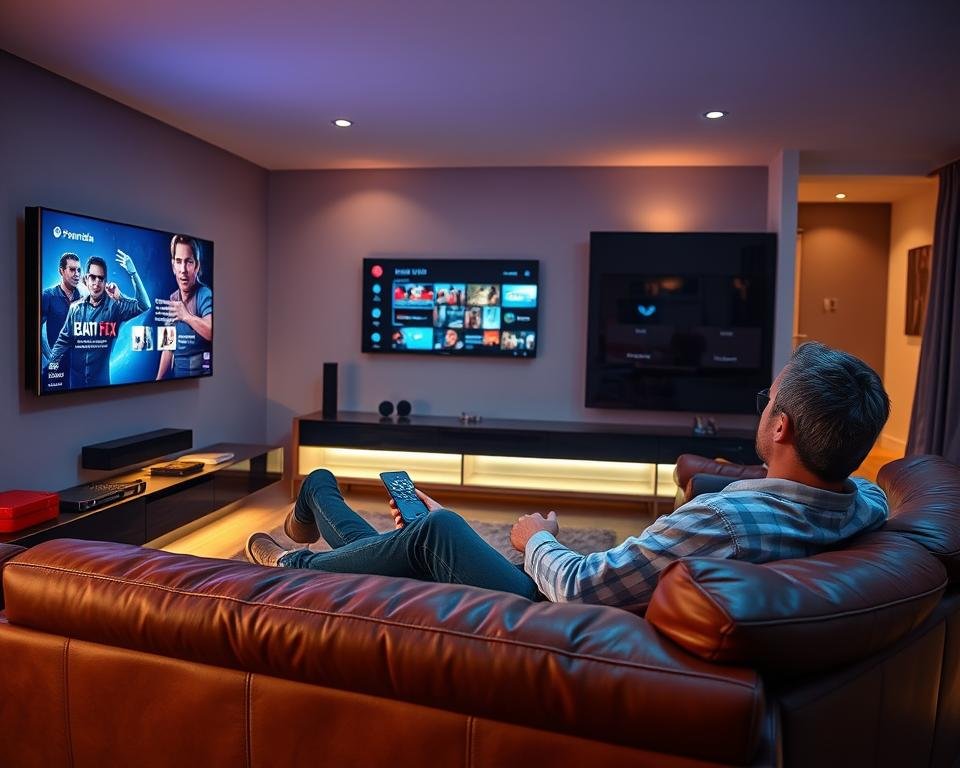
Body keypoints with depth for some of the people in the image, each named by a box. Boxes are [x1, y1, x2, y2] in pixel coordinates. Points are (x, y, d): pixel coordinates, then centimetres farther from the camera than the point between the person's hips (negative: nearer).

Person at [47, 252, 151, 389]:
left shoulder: (115, 306, -9)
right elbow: (63, 341, 7)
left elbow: (144, 305, -25)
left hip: (102, 378, -2)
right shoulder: (75, 308, 0)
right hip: (76, 378, 3)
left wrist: (133, 273, -30)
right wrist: (51, 368, 2)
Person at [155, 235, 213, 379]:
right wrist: (159, 379, 11)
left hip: (201, 372, -6)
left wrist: (186, 316, -27)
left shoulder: (205, 295, -13)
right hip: (177, 373, 6)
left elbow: (212, 332, -31)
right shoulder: (172, 300, 8)